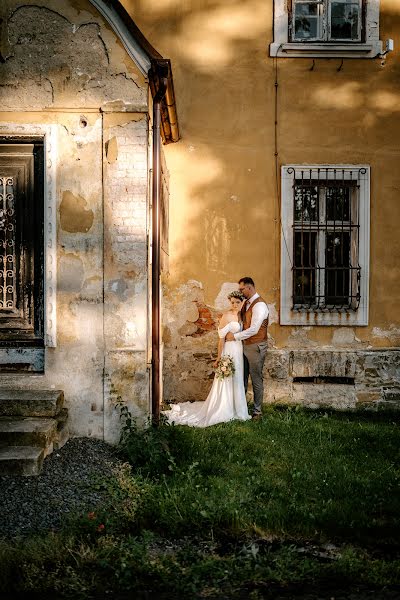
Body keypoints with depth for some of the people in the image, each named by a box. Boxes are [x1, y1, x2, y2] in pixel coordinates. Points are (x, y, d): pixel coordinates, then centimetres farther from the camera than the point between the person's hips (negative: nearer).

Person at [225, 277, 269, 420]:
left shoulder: (259, 305, -18)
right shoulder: (246, 303, 10)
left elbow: (253, 329, -23)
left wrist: (235, 336, -16)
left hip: (256, 347, -8)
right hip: (245, 345, 8)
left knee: (257, 379, 3)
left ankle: (257, 411, 13)